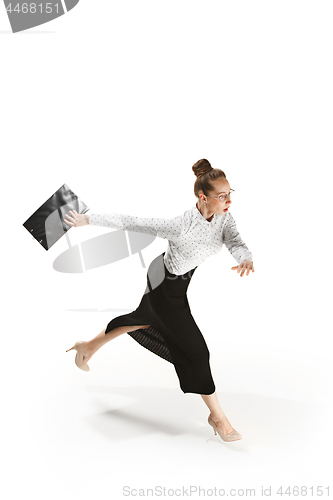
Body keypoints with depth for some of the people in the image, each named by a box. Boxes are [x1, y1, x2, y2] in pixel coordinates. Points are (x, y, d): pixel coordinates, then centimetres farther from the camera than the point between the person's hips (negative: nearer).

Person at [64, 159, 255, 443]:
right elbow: (130, 222, -30)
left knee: (148, 318, 31)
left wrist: (246, 259, -52)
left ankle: (90, 346, 52)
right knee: (194, 349, -3)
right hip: (167, 287, -9)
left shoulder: (224, 217, -17)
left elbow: (236, 243, -28)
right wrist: (88, 220, -23)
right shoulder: (181, 225, -37)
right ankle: (217, 416, 13)